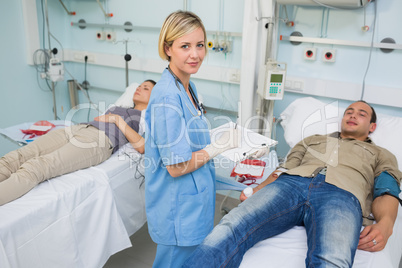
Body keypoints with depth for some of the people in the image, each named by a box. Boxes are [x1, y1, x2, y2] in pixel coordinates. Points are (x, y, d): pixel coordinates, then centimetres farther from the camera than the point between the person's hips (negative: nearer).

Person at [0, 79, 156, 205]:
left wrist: (117, 119, -1)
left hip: (99, 140, -7)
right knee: (13, 159, -19)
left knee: (35, 168, -31)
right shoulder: (119, 108, 39)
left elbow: (141, 147, -2)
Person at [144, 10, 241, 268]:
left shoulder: (188, 86, 4)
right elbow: (177, 166, -24)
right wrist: (220, 145, -15)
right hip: (179, 207, -9)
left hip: (194, 202, 9)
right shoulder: (167, 98, -26)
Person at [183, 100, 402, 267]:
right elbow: (284, 169, 24)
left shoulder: (381, 155, 34)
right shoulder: (313, 140, 39)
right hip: (292, 183, 2)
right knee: (230, 229, -29)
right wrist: (255, 191, 3)